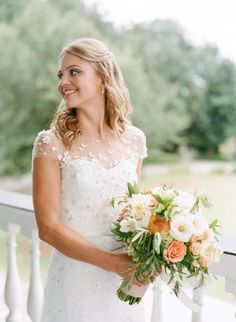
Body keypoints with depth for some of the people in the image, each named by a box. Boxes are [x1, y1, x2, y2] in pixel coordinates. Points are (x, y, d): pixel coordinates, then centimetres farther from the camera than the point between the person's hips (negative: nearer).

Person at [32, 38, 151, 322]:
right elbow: (48, 227, -13)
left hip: (127, 282, 4)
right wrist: (114, 263, -19)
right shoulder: (51, 143, -10)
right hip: (75, 282, -3)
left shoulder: (134, 140, 0)